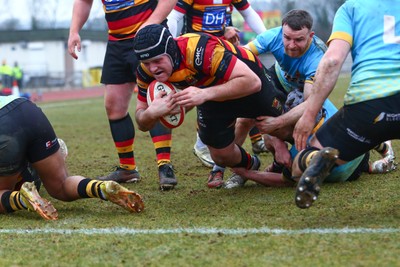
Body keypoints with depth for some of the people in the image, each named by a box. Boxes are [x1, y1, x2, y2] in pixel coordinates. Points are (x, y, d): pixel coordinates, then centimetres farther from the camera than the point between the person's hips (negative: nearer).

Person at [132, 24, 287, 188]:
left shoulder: (201, 49, -42)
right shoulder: (146, 70, -24)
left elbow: (252, 82, -45)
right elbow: (142, 124, -16)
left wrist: (204, 94, -55)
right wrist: (151, 113, -41)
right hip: (211, 95, 4)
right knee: (222, 156, 3)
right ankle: (249, 165, 38)